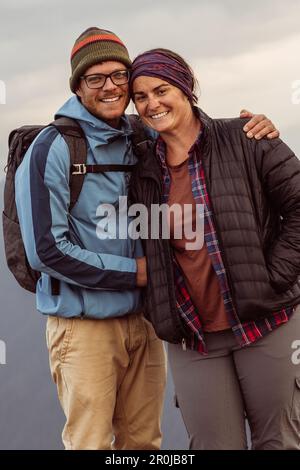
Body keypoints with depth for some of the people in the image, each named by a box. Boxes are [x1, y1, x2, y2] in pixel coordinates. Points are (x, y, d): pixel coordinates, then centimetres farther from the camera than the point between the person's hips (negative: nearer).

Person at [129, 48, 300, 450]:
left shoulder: (245, 141, -4)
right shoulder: (145, 171, 8)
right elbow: (142, 248, 19)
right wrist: (157, 308, 6)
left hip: (266, 324, -3)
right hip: (191, 338, 3)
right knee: (214, 444, 8)